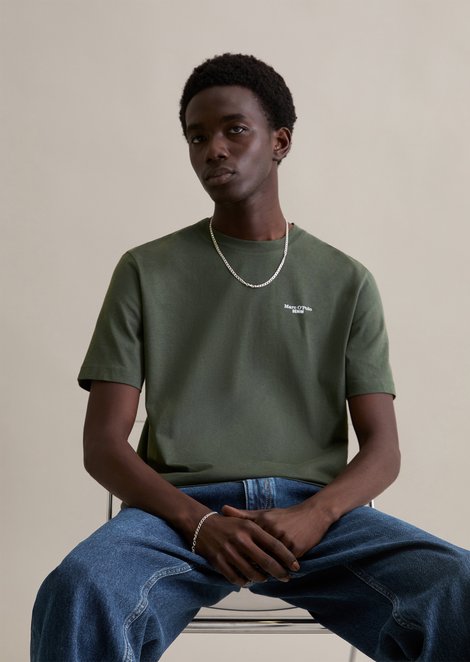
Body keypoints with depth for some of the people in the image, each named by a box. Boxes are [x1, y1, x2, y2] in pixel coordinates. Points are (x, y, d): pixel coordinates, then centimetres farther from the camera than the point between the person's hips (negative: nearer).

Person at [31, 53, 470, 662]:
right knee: (80, 595, -35)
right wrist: (199, 521, -13)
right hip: (182, 508, 0)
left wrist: (314, 515, -13)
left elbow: (382, 448, 9)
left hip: (318, 508, 1)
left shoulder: (346, 283, 15)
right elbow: (103, 445, 6)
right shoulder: (146, 272, 12)